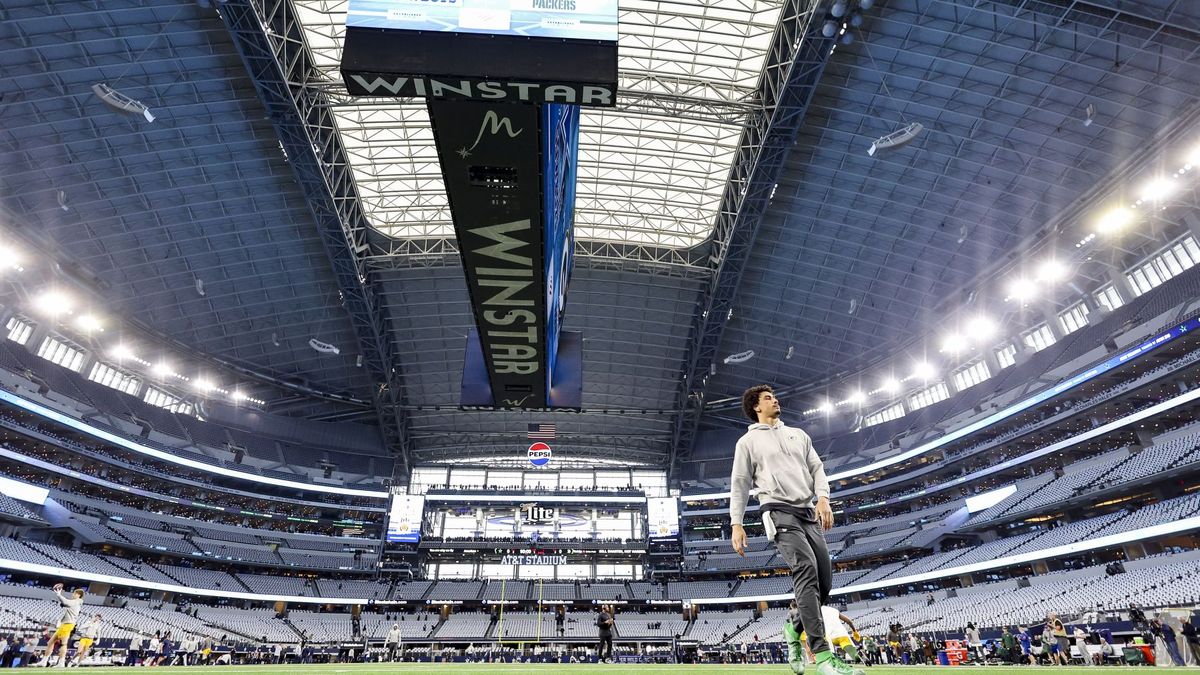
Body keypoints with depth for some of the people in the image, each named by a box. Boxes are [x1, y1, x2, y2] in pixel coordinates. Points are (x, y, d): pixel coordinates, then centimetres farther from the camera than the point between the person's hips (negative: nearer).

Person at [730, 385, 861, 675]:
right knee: (806, 570, -24)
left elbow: (817, 468, 16)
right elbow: (739, 484, 7)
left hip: (809, 514, 6)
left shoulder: (798, 434, 23)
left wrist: (822, 497, -3)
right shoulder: (748, 441, 9)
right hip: (779, 512, -5)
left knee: (824, 582, 0)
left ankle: (794, 632, 24)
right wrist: (736, 523, -1)